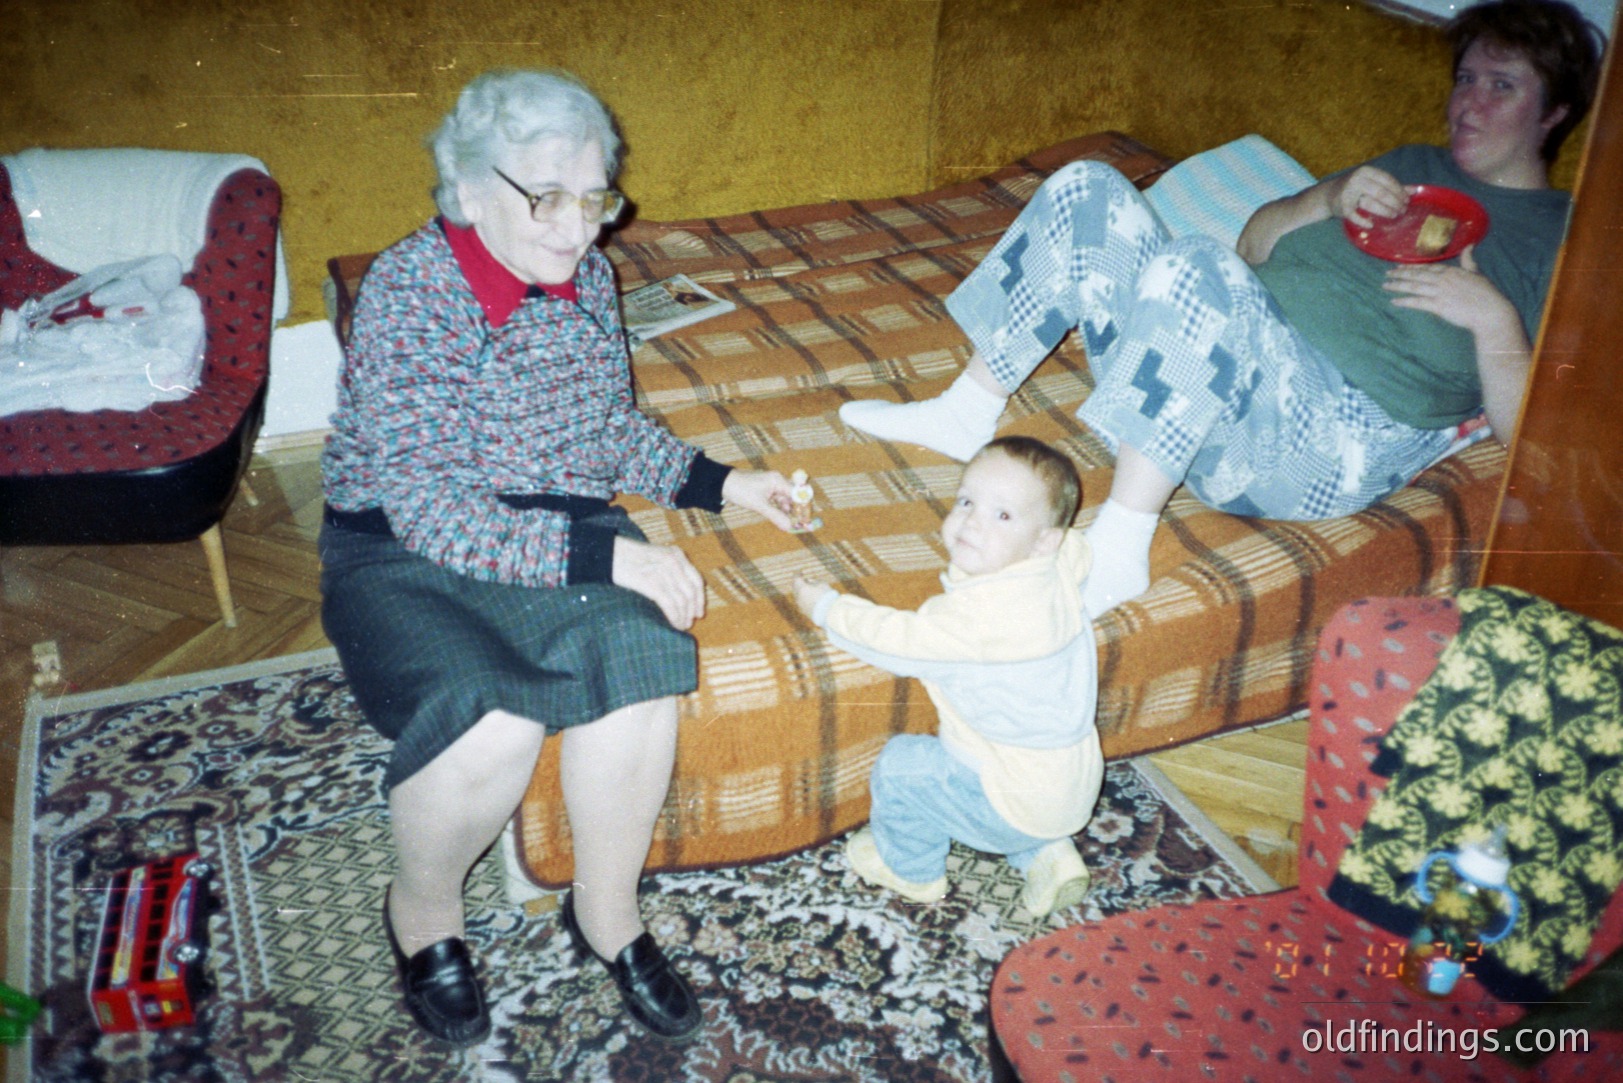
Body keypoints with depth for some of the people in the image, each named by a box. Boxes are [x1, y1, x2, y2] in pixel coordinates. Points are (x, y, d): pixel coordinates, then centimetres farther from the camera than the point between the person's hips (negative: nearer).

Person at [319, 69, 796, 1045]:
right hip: (404, 557, -5)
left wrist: (717, 481, 4)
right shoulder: (409, 292, -17)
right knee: (491, 724, -31)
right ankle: (423, 912, 2)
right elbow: (427, 508, -24)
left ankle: (608, 913, -4)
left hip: (568, 534, 5)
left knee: (639, 654, -27)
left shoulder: (589, 277, 3)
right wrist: (605, 555, -29)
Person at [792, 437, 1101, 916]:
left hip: (1018, 802, -9)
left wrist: (826, 607, -5)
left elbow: (902, 641, -20)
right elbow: (1077, 546, 20)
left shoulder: (984, 613, -31)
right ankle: (1048, 854, 23)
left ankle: (908, 867, 26)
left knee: (901, 763, 1)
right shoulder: (1059, 568, -5)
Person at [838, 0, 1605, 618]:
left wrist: (1492, 316, -15)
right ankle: (966, 414, -4)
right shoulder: (1413, 168, 29)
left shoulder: (1563, 236, 9)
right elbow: (1254, 244, 24)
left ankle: (1118, 552, -33)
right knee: (1086, 189, -7)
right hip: (1227, 360, 7)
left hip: (1340, 436, -7)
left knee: (1193, 268, -36)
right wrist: (1332, 198, 6)